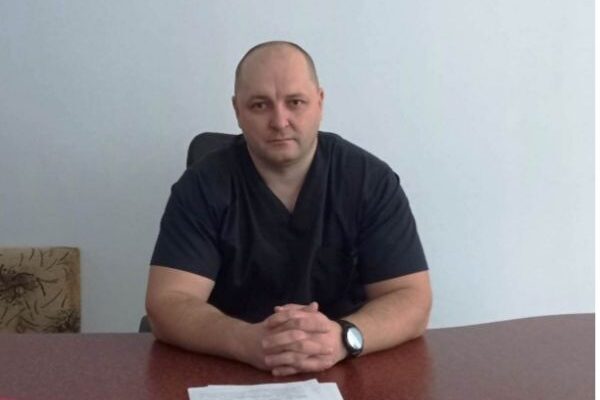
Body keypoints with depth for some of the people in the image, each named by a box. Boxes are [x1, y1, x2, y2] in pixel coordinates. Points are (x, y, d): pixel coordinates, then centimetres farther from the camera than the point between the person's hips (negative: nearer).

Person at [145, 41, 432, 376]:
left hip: (346, 374, 1)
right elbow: (167, 305, -12)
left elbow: (411, 300, -8)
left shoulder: (371, 180, -4)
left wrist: (343, 338, -28)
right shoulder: (203, 186, -5)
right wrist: (249, 342, -31)